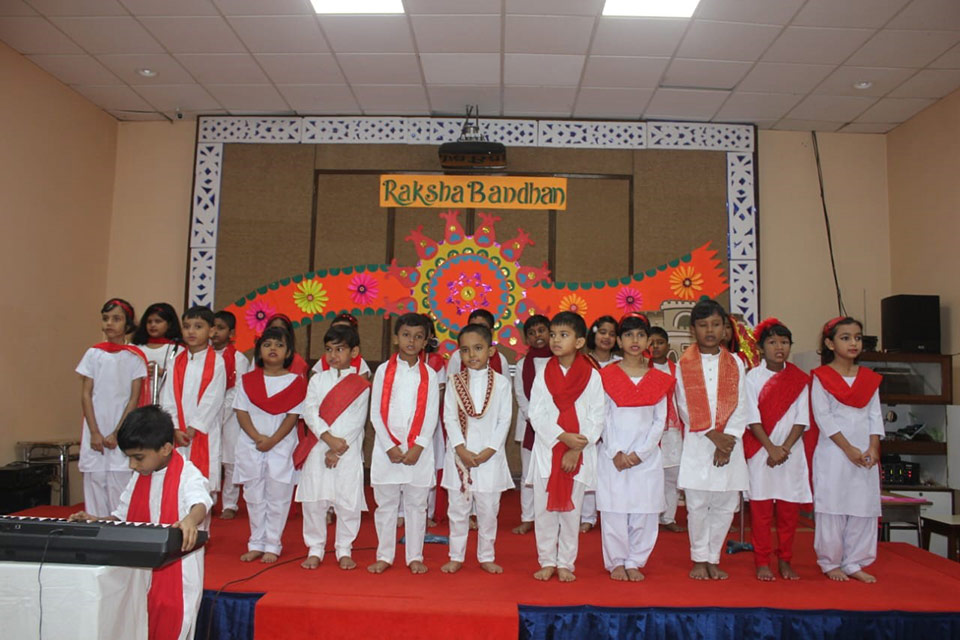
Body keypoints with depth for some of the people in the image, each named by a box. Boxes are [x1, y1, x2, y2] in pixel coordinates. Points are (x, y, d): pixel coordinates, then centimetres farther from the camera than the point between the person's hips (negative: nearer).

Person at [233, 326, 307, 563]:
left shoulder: (295, 381, -1)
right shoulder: (247, 380, 7)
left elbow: (293, 416, -5)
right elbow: (241, 412, 0)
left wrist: (272, 440, -16)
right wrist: (258, 437, -14)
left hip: (281, 446, -2)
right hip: (251, 446, 2)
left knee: (277, 497, 2)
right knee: (254, 497, 10)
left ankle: (272, 545, 13)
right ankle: (256, 544, 20)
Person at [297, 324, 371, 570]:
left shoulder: (361, 385, 1)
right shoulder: (317, 380, 8)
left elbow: (357, 421, -5)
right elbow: (310, 412, -3)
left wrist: (338, 449, -12)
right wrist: (328, 438, -17)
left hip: (349, 453, -2)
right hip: (318, 450, 2)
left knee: (348, 503, 2)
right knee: (313, 501, 4)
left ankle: (344, 551, 18)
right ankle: (315, 549, 20)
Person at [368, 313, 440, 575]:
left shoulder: (429, 375, 3)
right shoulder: (384, 370, 2)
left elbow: (431, 415, 0)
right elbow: (376, 412, -1)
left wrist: (418, 447, -11)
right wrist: (390, 446, -9)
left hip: (419, 450, 0)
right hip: (387, 448, 0)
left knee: (416, 504, 7)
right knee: (385, 503, 7)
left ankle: (415, 557, 18)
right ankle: (384, 556, 19)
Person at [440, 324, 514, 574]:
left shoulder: (501, 383, -1)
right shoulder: (454, 382, 1)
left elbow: (504, 420, -3)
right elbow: (449, 418, -3)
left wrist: (488, 451, -11)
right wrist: (462, 450, -13)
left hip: (490, 456, -1)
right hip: (459, 455, 1)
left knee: (488, 509, 7)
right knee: (457, 509, 9)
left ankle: (486, 557, 22)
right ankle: (456, 556, 22)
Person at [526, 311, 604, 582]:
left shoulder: (592, 376, -2)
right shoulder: (543, 374, 2)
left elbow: (596, 418, -4)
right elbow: (536, 413, -5)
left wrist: (576, 450, -12)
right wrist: (563, 436, -17)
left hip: (578, 454, -1)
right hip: (546, 450, 1)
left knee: (571, 509, 7)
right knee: (544, 509, 6)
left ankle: (565, 564, 20)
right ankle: (547, 562, 20)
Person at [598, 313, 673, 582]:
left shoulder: (659, 379, 6)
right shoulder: (607, 376, 1)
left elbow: (660, 421, 4)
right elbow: (602, 418, -2)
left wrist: (640, 453, -7)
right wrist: (615, 453, -11)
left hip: (646, 455, 2)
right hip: (613, 454, -1)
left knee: (644, 511, 3)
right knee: (614, 510, 1)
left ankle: (635, 562, 19)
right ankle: (616, 562, 17)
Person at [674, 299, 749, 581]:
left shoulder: (735, 363, 7)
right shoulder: (684, 364, 2)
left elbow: (740, 407, 2)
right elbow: (686, 408, -4)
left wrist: (727, 441, -10)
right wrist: (713, 436, -12)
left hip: (729, 442, 2)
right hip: (697, 443, -2)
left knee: (725, 504, 5)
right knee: (697, 504, 1)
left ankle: (713, 558, 20)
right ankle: (699, 559, 17)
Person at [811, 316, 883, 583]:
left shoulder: (869, 378, 12)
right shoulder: (821, 377, -4)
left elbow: (875, 415, 9)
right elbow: (823, 416, -10)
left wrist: (873, 447, -4)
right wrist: (848, 449, -15)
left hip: (866, 454, 5)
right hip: (833, 453, -5)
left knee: (863, 509, 6)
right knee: (832, 509, -1)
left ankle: (854, 564, 17)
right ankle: (830, 563, 11)